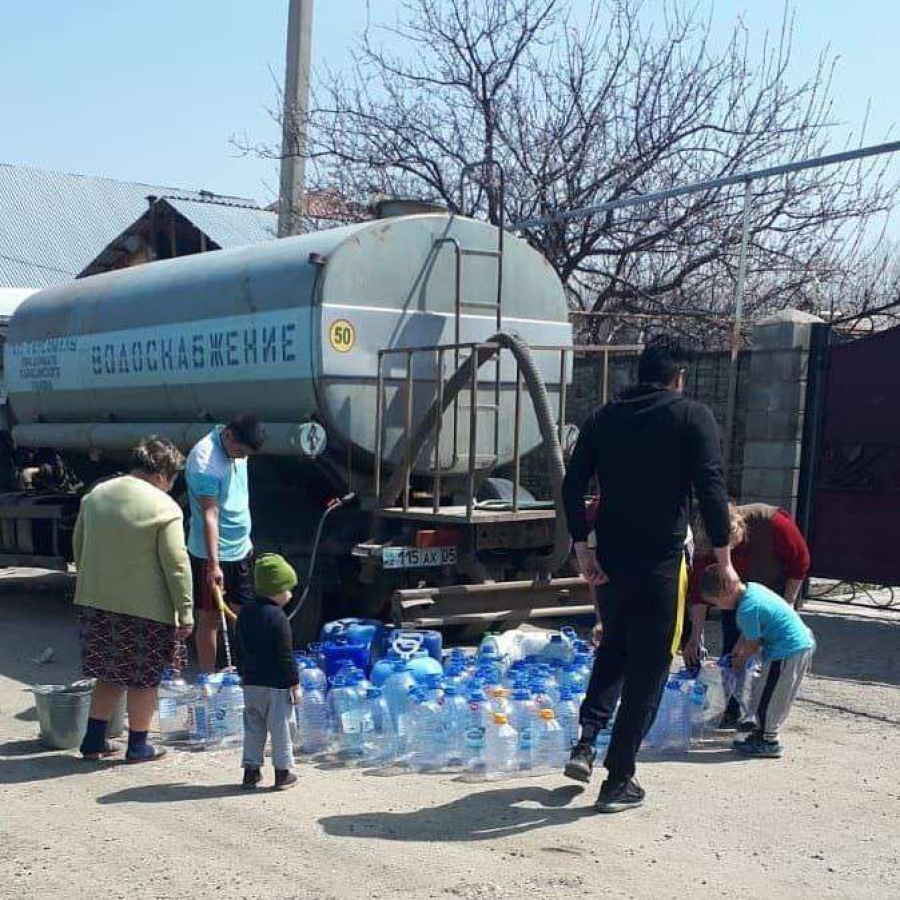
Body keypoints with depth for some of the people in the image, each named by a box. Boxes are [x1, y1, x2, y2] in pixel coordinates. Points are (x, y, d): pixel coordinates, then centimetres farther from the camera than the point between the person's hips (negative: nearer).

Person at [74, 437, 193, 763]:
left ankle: (93, 742, 23)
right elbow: (177, 565, -15)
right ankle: (138, 746, 19)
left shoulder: (96, 495, 6)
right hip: (145, 607, -6)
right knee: (143, 679, 10)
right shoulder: (164, 508, -14)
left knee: (109, 674, 19)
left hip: (95, 602, 6)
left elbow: (78, 545, 16)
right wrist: (185, 613, -9)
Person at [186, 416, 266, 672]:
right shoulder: (204, 461, -22)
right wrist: (213, 564, -29)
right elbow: (209, 514, -27)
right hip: (212, 554, -8)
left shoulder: (236, 448, 3)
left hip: (241, 548, 8)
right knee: (209, 618, 2)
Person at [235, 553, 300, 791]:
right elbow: (286, 655, -15)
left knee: (253, 726, 14)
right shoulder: (278, 617, -16)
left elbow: (238, 649, 13)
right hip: (277, 684, -6)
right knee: (280, 727, 3)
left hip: (251, 682, 6)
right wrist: (295, 683, -8)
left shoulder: (244, 612, 6)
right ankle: (283, 771, 9)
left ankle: (251, 769, 17)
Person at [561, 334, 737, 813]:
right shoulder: (692, 417, -5)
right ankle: (618, 781, 8)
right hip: (662, 558, -4)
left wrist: (582, 546, 7)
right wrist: (724, 557, -8)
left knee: (614, 644, 27)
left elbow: (573, 485, 4)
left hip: (610, 557, 5)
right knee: (649, 665, 5)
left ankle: (586, 741, 14)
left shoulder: (603, 418, 8)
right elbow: (711, 487, -13)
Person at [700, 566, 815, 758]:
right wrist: (734, 654, 20)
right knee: (761, 690, 19)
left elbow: (753, 643, -11)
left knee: (767, 697, 1)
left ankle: (768, 742, 11)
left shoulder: (747, 609, -24)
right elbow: (748, 633, 16)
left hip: (788, 652, -10)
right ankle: (764, 733, 30)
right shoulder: (752, 588, 5)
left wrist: (740, 660, 8)